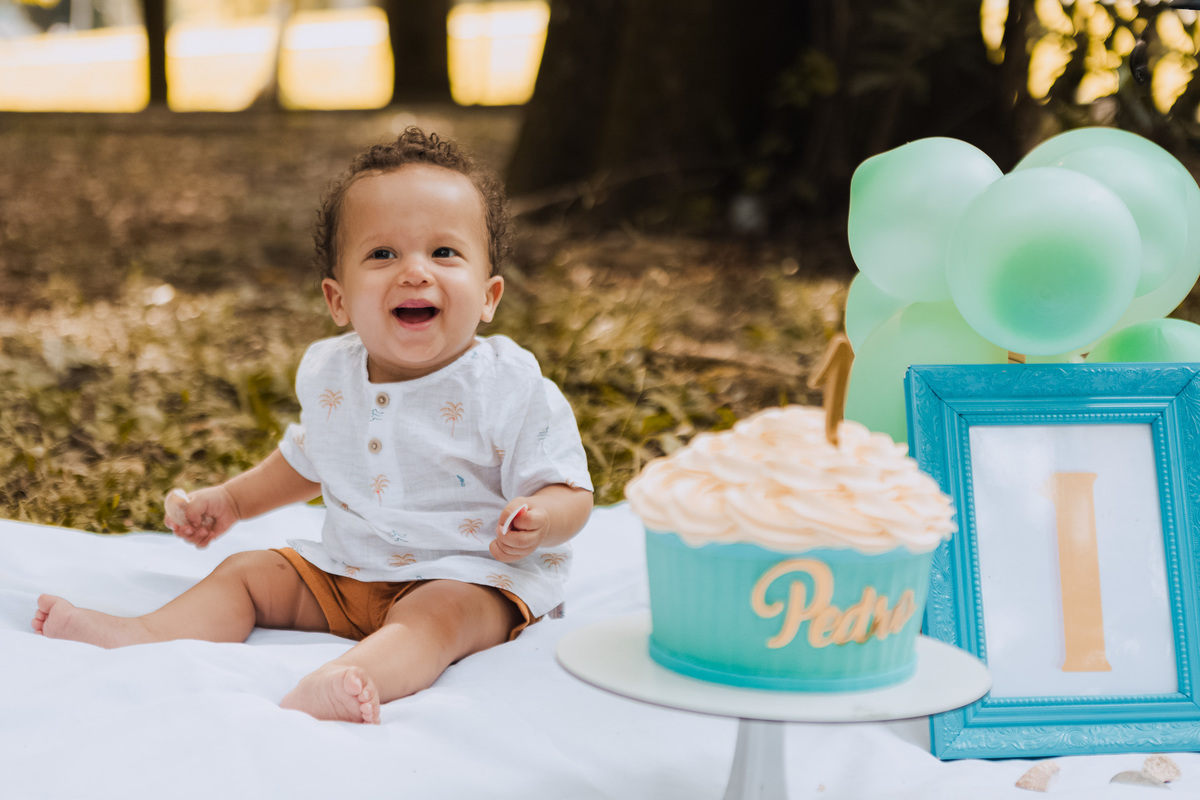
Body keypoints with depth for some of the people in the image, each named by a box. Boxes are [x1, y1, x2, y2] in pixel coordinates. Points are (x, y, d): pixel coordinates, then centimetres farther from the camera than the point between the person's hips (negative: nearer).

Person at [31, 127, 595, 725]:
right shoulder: (330, 376, 3)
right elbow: (307, 461, 24)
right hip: (346, 568, 7)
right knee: (247, 573, 1)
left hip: (471, 578, -7)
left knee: (433, 615, -36)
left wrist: (538, 519, -35)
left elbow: (570, 494, -13)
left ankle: (340, 683, -61)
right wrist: (230, 500, 20)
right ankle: (143, 638, -17)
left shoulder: (512, 390, -15)